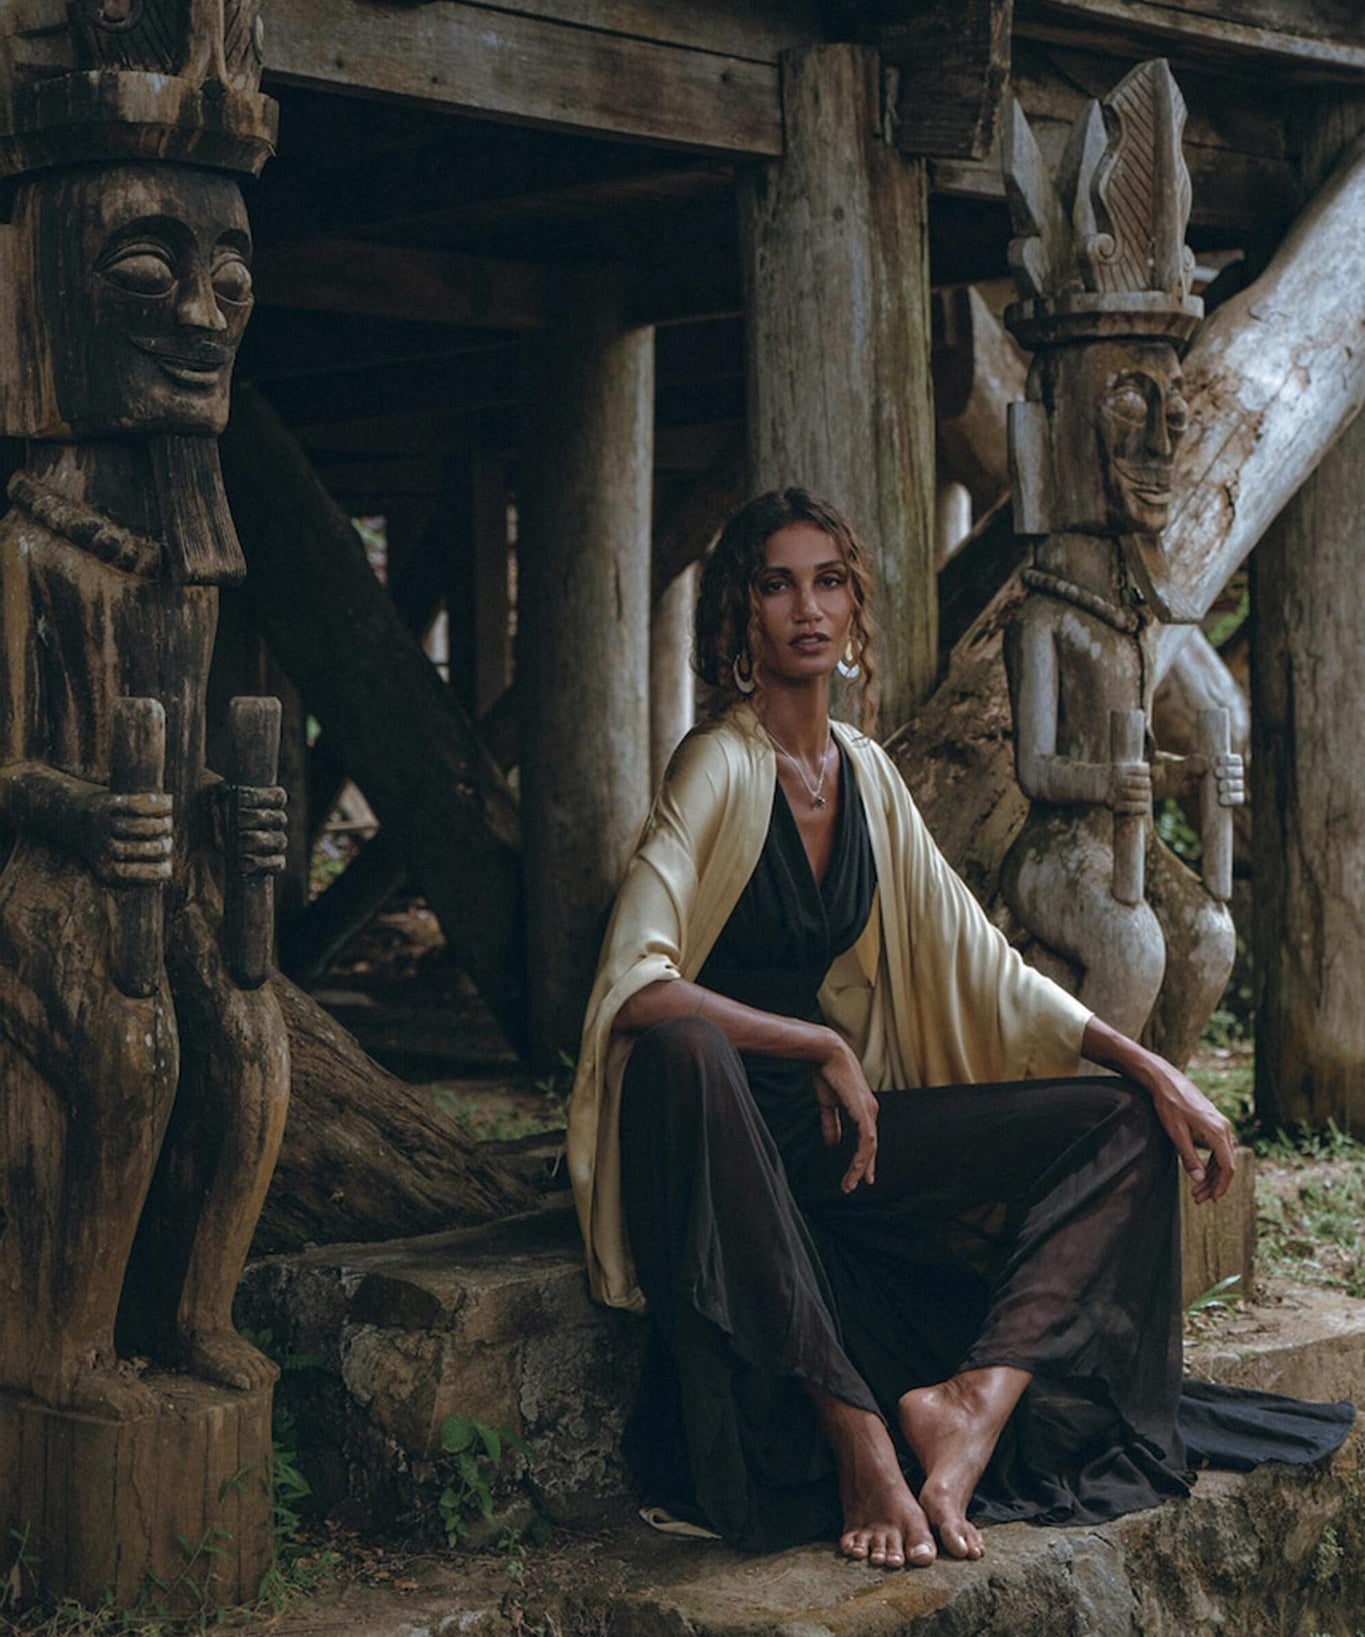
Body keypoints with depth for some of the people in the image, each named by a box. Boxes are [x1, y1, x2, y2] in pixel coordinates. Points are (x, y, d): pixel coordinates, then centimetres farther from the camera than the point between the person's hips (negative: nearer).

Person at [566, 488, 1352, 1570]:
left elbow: (980, 963, 10)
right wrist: (823, 1050, -20)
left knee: (1125, 1126, -4)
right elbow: (634, 989, -24)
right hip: (725, 1121, -7)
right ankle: (858, 1440, -41)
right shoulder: (720, 766, -11)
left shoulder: (866, 774, 10)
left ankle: (972, 1403, -26)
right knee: (679, 1048, -41)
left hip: (836, 1130, 7)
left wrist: (1150, 1068, 1)